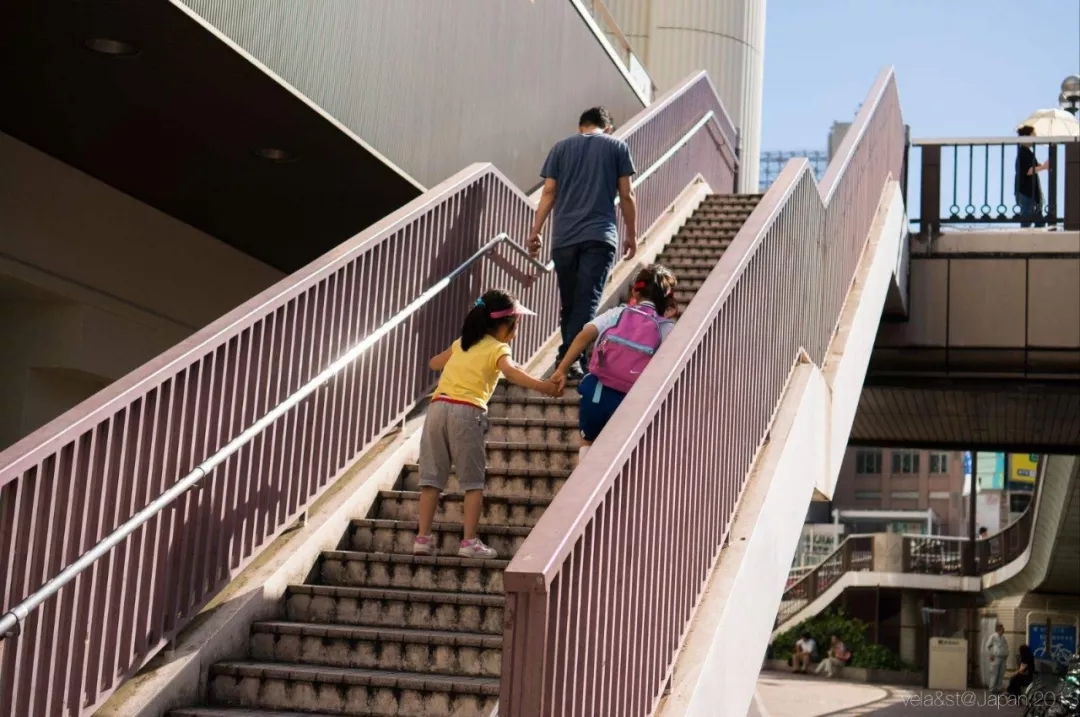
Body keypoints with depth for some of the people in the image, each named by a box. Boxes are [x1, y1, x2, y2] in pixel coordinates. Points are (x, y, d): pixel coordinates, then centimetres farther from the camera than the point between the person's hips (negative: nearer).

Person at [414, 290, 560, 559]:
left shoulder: (462, 343, 23)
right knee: (473, 481, 2)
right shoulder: (497, 349, 5)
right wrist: (541, 385, -28)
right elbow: (510, 371, -18)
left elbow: (434, 363, 38)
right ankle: (469, 541, -2)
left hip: (438, 406, 6)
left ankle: (423, 537, 7)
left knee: (432, 477, 8)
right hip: (466, 411, -6)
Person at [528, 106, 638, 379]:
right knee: (587, 300, -8)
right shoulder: (617, 147, 10)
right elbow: (626, 195, 6)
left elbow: (548, 193, 7)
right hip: (600, 235, -2)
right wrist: (632, 234, 14)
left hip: (564, 236, 3)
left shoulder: (561, 148, 14)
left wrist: (536, 232, 8)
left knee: (568, 301, 12)